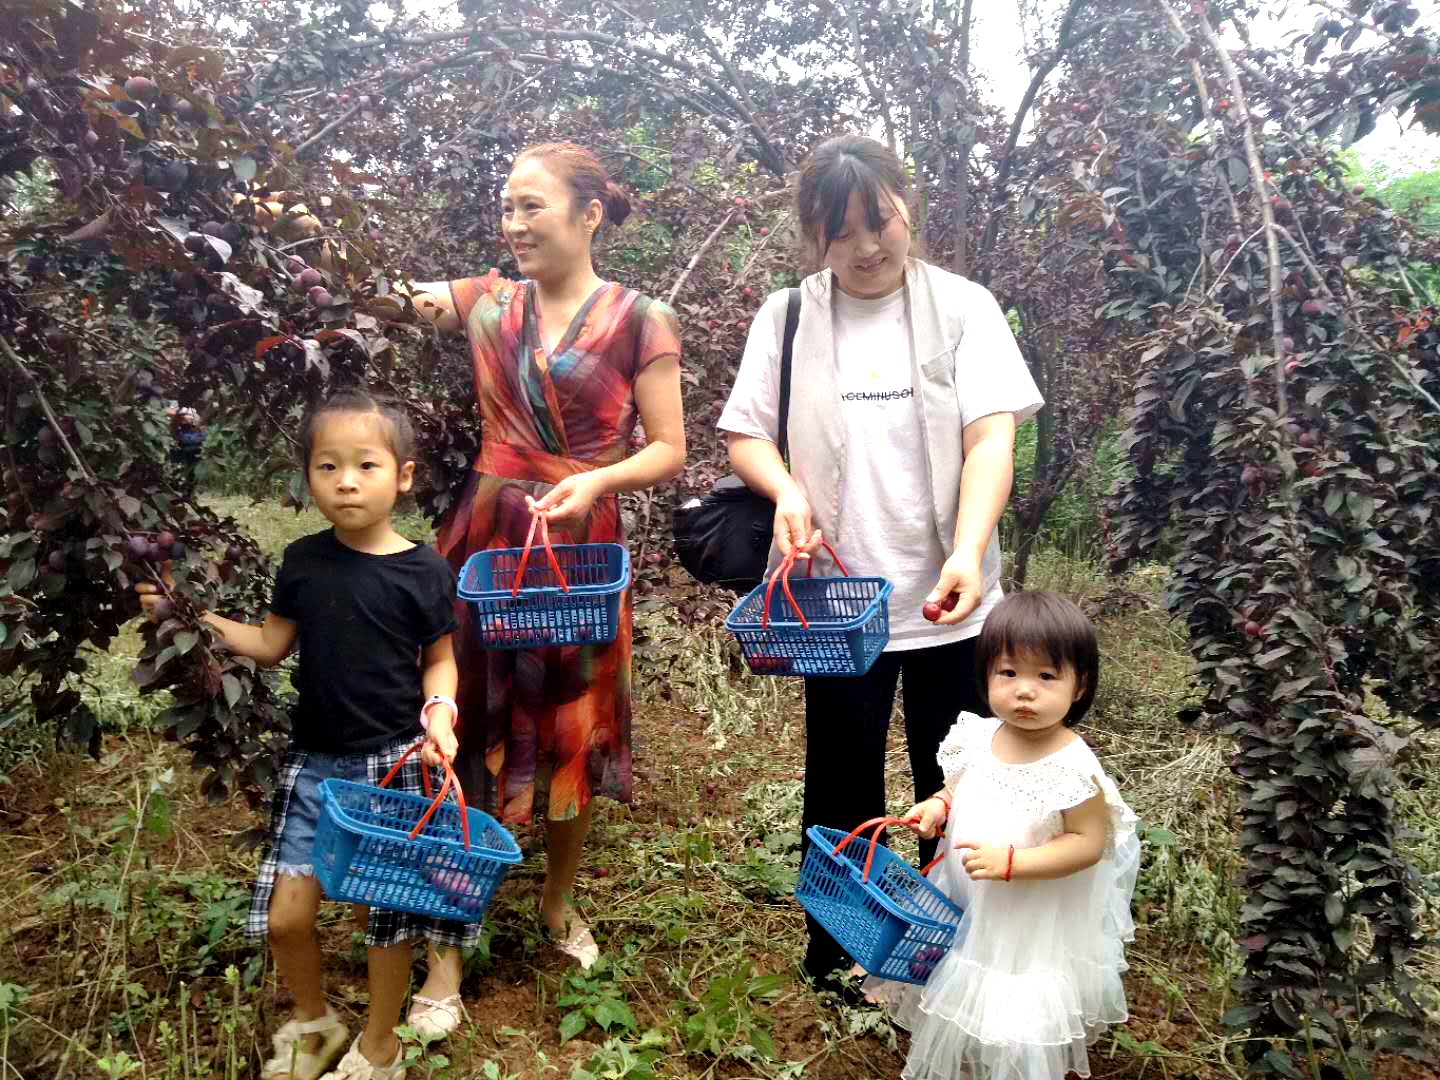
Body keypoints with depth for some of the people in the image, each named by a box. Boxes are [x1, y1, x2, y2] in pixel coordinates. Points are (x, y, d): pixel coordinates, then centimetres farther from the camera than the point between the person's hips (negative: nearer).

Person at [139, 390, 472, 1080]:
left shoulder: (423, 572, -10)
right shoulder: (303, 561, 0)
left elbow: (440, 659, 1)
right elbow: (272, 646, 11)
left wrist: (439, 710, -17)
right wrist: (193, 615, 1)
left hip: (393, 763, -3)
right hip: (313, 762, 3)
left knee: (384, 915, 7)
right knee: (284, 915, 5)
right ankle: (312, 1023, 35)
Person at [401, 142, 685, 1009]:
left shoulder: (639, 321, -3)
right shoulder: (486, 303, 5)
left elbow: (668, 452, -4)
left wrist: (597, 481, -20)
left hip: (580, 552, -2)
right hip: (485, 544, 2)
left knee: (571, 731, 12)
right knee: (468, 738, 3)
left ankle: (561, 901, 37)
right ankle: (447, 949, 16)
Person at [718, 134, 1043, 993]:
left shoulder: (962, 307, -2)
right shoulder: (787, 318, 2)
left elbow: (992, 435, -10)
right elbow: (747, 436, 6)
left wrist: (969, 550, -26)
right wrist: (786, 489, -17)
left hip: (948, 596, 0)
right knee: (844, 782, 14)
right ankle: (835, 951, 35)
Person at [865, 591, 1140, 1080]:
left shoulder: (1072, 767, -26)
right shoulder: (978, 737, -8)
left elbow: (1089, 842, -21)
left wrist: (1011, 862, -29)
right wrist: (938, 805, -10)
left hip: (1034, 924, -6)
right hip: (967, 906, 6)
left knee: (1019, 1030, 10)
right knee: (967, 1002, 27)